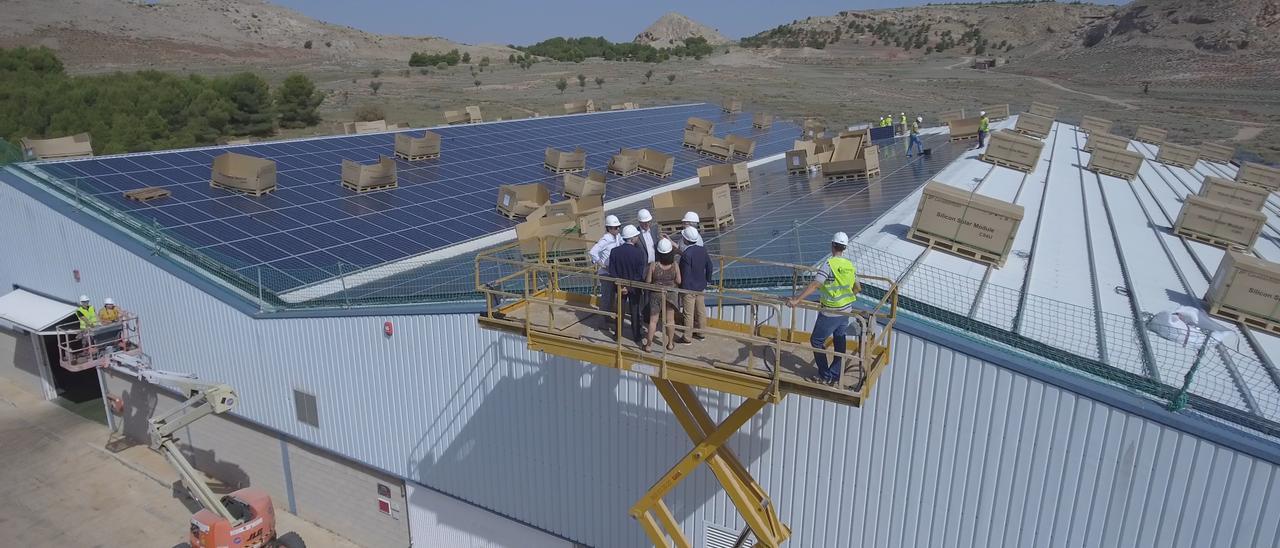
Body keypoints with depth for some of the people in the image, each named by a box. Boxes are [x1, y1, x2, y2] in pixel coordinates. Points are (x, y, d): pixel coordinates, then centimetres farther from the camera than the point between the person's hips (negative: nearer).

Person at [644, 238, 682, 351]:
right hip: (671, 294, 1)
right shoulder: (675, 265, -15)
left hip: (656, 294, -1)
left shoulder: (653, 265, -18)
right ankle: (670, 343, 25)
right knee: (670, 319, 15)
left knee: (653, 320, 8)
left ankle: (648, 344, 14)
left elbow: (648, 281, -11)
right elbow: (678, 281, -8)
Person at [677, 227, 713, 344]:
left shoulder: (686, 255, -26)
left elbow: (685, 274, -23)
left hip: (689, 288, -7)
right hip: (701, 286, 7)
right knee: (701, 310, 19)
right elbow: (709, 267, 6)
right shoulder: (703, 250, -4)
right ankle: (700, 333, 32)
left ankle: (686, 337, 15)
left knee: (688, 313, 4)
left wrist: (682, 289, -13)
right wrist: (707, 280, 19)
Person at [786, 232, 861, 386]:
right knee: (840, 342, 16)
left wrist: (797, 299, -29)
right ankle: (836, 376, 24)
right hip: (846, 310, 7)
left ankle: (825, 376, 12)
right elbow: (857, 288, 16)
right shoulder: (850, 265, 3)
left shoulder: (829, 264, -18)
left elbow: (814, 285, -27)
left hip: (830, 313, -7)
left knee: (816, 341, 8)